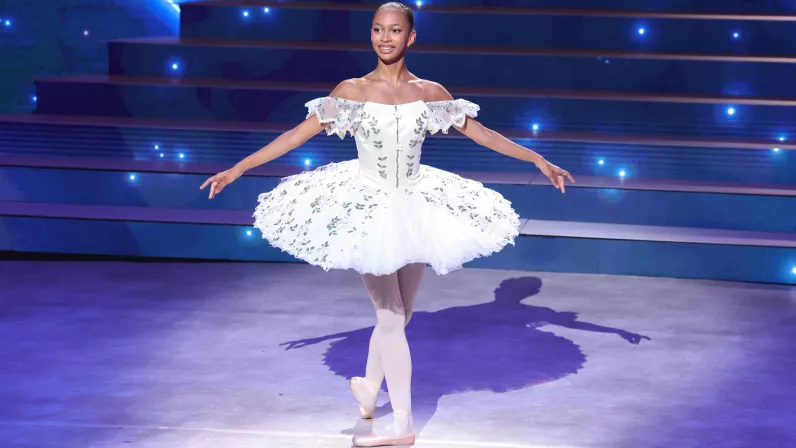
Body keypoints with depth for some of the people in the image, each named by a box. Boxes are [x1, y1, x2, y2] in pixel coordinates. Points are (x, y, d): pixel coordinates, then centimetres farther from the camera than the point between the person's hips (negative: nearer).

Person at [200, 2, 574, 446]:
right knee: (391, 315, -5)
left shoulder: (430, 92, -1)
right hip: (366, 208, -2)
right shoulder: (352, 91, -6)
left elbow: (481, 133, 5)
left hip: (414, 207, 3)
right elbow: (299, 134, -3)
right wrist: (239, 168, -4)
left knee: (398, 313, 10)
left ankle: (369, 388, 35)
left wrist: (541, 161, 5)